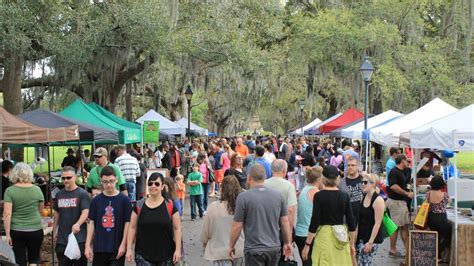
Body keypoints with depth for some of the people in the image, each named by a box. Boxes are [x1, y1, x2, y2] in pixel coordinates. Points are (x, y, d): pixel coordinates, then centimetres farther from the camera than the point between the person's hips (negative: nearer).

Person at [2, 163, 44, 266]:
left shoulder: (10, 191, -7)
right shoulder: (37, 190, -1)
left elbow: (7, 214, -11)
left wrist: (7, 234, -7)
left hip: (16, 231, -1)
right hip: (35, 230, 1)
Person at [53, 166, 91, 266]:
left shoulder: (82, 194, -7)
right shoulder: (59, 194, 11)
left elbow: (85, 212, -17)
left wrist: (78, 224, -34)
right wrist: (54, 230, 20)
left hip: (79, 238, -5)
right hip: (62, 239, 5)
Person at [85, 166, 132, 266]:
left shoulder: (124, 200, -3)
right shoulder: (96, 200, 4)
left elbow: (127, 223, -2)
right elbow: (91, 223, 7)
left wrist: (123, 244, -7)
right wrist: (88, 245, 2)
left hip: (117, 249, -3)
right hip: (99, 248, 3)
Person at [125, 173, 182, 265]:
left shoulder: (170, 205, -3)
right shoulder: (139, 205, 1)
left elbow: (177, 229, -1)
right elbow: (132, 228, 5)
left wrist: (178, 249, -6)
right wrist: (129, 249, 0)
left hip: (166, 254, 0)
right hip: (143, 254, 0)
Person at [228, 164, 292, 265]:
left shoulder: (244, 197, -11)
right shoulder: (278, 195, 2)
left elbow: (237, 226, -8)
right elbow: (285, 221, 5)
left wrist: (231, 245, 5)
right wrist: (288, 242, 16)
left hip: (254, 250, -4)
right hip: (275, 248, 4)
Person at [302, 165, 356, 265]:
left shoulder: (319, 196, -8)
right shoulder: (345, 196, 2)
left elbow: (314, 222, -10)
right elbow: (351, 222, 4)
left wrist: (307, 245, -4)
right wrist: (352, 244, 13)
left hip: (324, 235, -3)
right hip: (341, 237, 3)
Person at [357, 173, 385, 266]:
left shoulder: (378, 200, -15)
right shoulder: (363, 197, 7)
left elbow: (378, 223, -16)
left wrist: (370, 242, -18)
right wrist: (356, 235, 12)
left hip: (372, 237, -7)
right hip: (361, 236, 7)